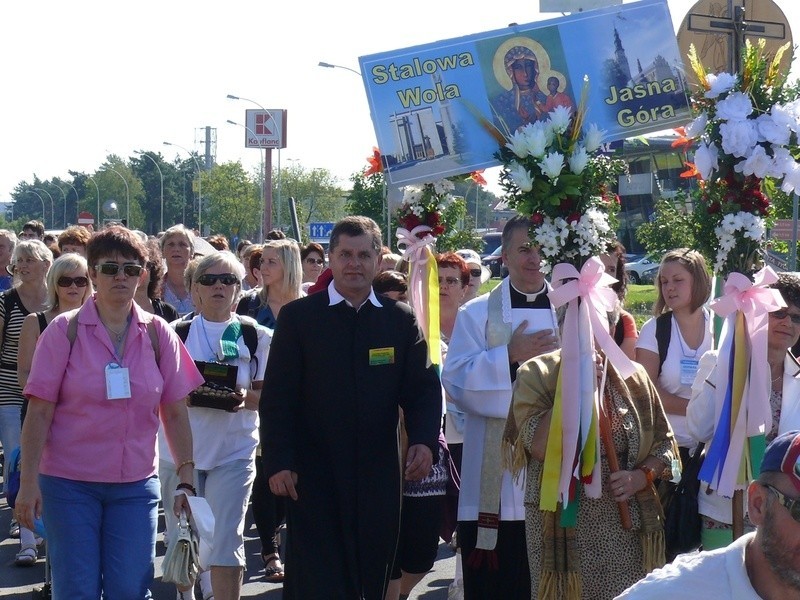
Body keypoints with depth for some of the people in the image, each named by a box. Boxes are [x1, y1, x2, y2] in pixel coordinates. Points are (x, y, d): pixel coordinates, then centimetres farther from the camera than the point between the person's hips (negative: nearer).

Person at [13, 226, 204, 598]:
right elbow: (39, 412, -5)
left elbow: (174, 413, 7)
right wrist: (28, 481, -10)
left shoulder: (158, 335, 4)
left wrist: (186, 478, 1)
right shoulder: (65, 331, -3)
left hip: (135, 486, 2)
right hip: (69, 483, -2)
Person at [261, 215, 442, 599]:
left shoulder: (401, 320, 8)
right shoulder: (298, 317, 1)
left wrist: (424, 440, -14)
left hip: (378, 478, 3)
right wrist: (278, 463, -11)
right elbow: (276, 397, -2)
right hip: (313, 479, -3)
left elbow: (424, 388, 5)